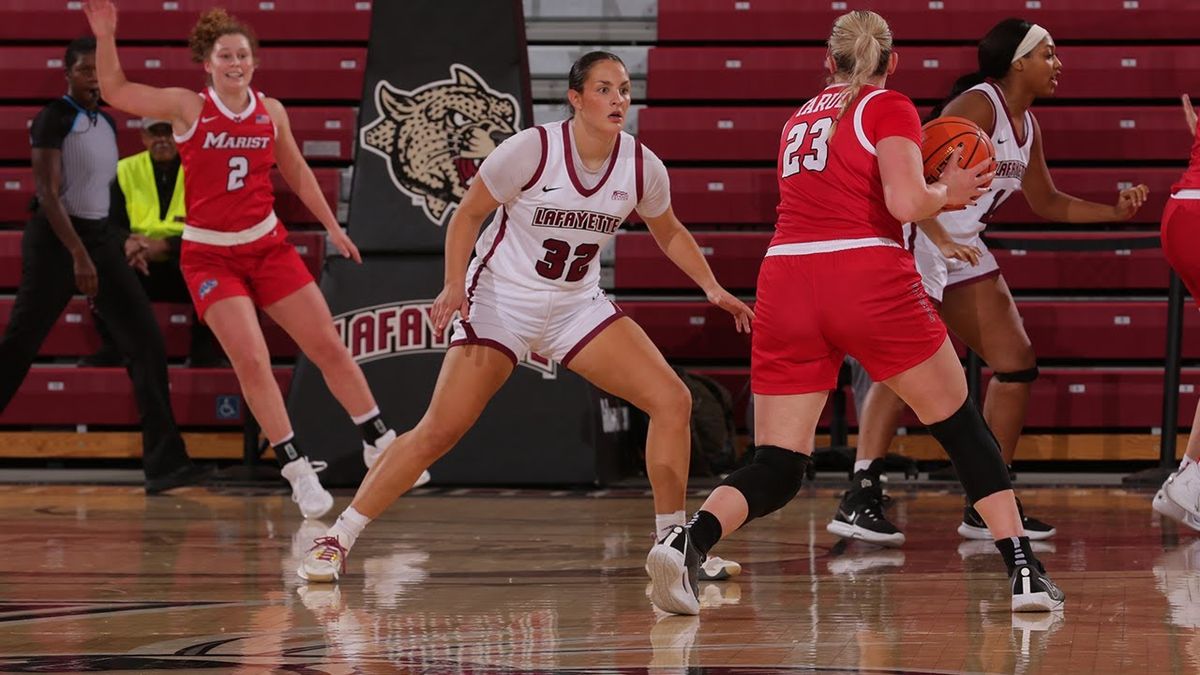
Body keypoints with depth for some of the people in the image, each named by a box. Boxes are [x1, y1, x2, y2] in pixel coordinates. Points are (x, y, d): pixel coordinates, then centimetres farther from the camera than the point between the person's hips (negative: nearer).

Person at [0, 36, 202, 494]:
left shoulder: (107, 124, 13)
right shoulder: (53, 119, -10)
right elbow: (48, 193, -17)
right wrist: (78, 255, -25)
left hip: (99, 236, 7)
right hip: (55, 238, -7)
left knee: (146, 342, -5)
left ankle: (163, 463, -8)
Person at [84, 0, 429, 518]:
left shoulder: (271, 112, 2)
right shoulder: (188, 108, -8)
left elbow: (297, 173, 16)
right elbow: (115, 91, -13)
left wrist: (332, 227, 18)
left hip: (268, 246, 3)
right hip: (210, 256, -3)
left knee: (328, 346, 3)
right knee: (251, 361, -15)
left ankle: (380, 444, 17)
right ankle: (298, 471, -6)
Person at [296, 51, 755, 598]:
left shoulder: (641, 166, -6)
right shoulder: (532, 149, -19)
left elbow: (669, 234, 13)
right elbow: (468, 214, -8)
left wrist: (712, 288, 1)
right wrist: (455, 283, -20)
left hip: (578, 307, 4)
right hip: (501, 301, -4)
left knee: (672, 400, -9)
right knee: (437, 432, -12)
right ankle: (336, 540, -2)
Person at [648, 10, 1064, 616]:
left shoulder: (801, 118, 24)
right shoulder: (888, 109, 5)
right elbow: (906, 203, -9)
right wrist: (948, 193, 12)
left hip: (785, 277, 4)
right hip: (869, 278, -4)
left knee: (775, 470, 2)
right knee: (961, 425, 13)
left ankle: (687, 541, -25)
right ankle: (1024, 571, 8)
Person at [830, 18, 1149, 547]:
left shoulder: (1026, 125, 13)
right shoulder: (978, 106, -15)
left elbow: (1047, 204, 25)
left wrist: (1115, 213, 15)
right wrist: (939, 235, -37)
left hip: (963, 250, 10)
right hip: (919, 241, -10)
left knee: (1016, 364, 7)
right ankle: (859, 498, -24)